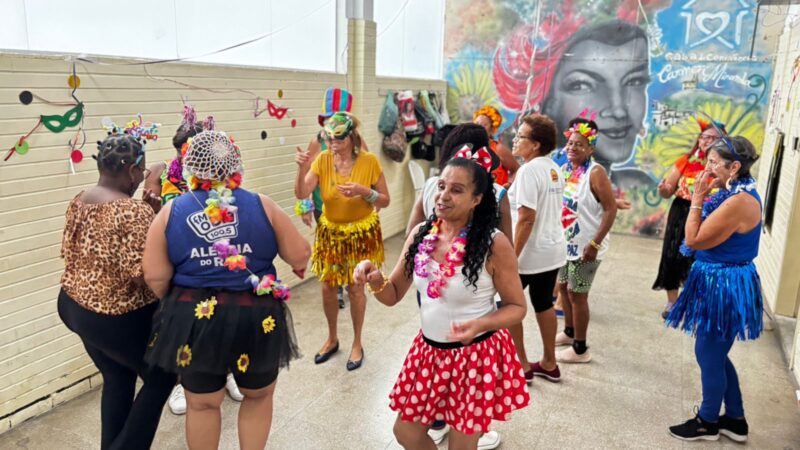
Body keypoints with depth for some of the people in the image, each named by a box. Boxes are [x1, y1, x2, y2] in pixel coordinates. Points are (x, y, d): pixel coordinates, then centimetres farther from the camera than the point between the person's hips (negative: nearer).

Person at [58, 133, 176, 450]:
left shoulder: (78, 202, 1)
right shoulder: (136, 211, -25)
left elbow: (69, 251, 11)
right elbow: (140, 272, -28)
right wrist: (156, 218, -22)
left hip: (75, 307, 8)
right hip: (120, 319, -8)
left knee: (117, 379, 24)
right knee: (161, 378, 14)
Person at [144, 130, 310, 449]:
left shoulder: (171, 212, -2)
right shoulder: (262, 206, -4)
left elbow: (155, 278, -3)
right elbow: (300, 257, -1)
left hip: (194, 318, 1)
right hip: (257, 319, -1)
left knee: (202, 403, 22)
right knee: (260, 395, 24)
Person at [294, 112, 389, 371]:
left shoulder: (369, 161, -15)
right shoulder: (322, 159, -10)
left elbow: (385, 201, -10)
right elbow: (301, 195, -17)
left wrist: (364, 191, -27)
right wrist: (302, 169, -33)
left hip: (361, 234, -2)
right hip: (330, 233, 3)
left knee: (355, 289, 6)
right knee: (328, 288, 10)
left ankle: (357, 344, 27)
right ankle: (332, 339, 34)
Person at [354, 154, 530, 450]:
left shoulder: (494, 244, -19)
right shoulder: (420, 234, -4)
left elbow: (517, 307, -9)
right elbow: (393, 295, 3)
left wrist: (481, 324, -27)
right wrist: (375, 279, -19)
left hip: (477, 355, -5)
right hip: (429, 350, 5)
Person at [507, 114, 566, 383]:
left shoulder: (528, 170, -19)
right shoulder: (555, 169, 8)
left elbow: (527, 218, -24)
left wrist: (513, 255, -20)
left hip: (530, 253, -8)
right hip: (553, 250, 8)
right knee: (544, 304, 19)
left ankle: (522, 366, 16)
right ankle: (549, 364, 30)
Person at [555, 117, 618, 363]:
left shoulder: (595, 172, -18)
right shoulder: (565, 169, 4)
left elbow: (611, 209, -20)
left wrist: (595, 244, -23)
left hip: (586, 246, -7)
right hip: (565, 242, 8)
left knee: (577, 294, 0)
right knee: (564, 288, 19)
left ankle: (580, 349, 15)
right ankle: (569, 332, 40)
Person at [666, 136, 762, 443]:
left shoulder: (739, 201, -26)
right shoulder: (735, 194, 8)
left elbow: (694, 240, -20)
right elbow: (709, 235, 11)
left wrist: (697, 199, -16)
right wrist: (702, 199, 5)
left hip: (724, 286, -11)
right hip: (719, 282, 11)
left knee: (708, 355, 6)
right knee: (715, 354, 21)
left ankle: (707, 422, 26)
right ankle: (735, 420, 36)